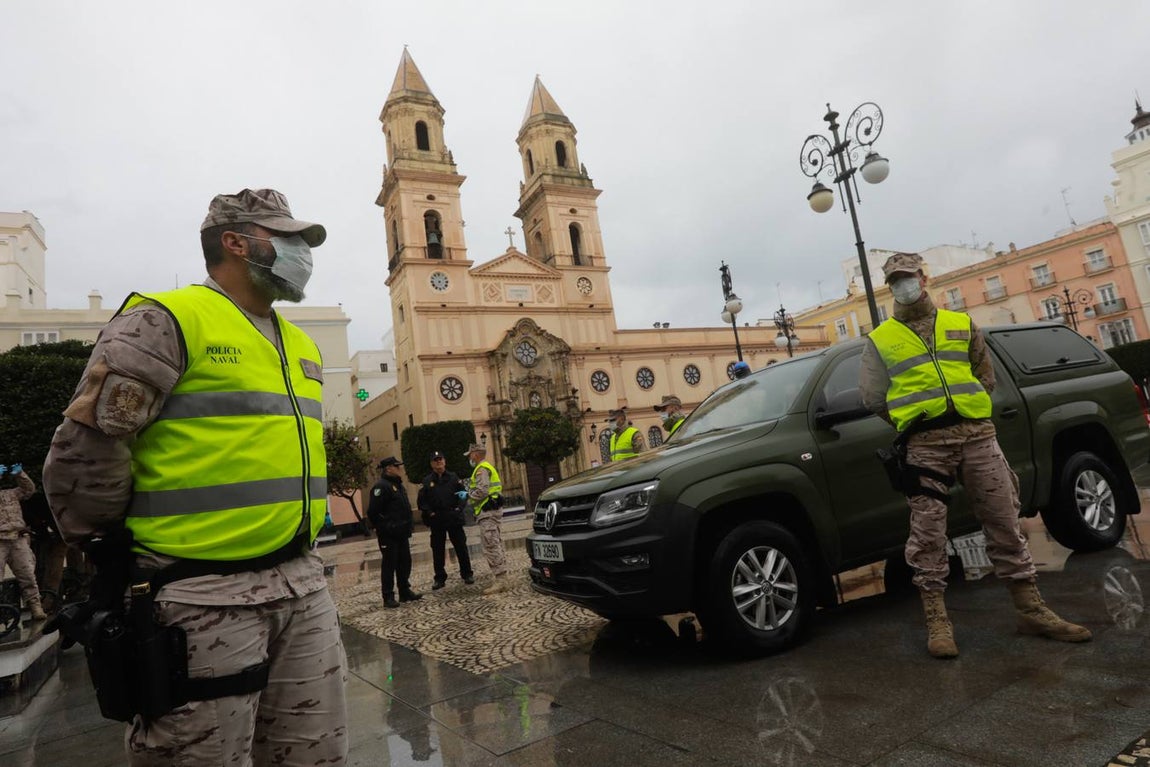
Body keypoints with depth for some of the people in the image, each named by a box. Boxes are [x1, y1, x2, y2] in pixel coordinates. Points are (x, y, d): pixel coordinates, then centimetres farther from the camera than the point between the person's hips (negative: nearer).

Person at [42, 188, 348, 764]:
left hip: (304, 587, 7)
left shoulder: (301, 346, 16)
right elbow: (83, 451, -10)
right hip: (202, 598, -7)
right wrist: (117, 557, 0)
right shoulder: (165, 322, -8)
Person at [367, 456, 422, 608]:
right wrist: (383, 528, -13)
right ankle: (388, 597, 6)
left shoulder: (398, 484, 15)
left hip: (401, 533, 9)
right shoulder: (381, 486, -16)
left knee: (405, 563, 13)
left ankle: (405, 592, 23)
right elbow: (372, 512, -21)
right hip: (389, 535, -9)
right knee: (389, 565, -2)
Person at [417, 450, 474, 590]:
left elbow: (463, 493, 5)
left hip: (454, 518, 0)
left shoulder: (453, 477, 5)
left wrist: (459, 508, -8)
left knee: (461, 547, 4)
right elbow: (421, 501, 1)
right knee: (438, 550, 6)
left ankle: (467, 574, 15)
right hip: (436, 521, 0)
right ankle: (440, 578, 15)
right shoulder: (427, 481, 4)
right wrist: (429, 513, -10)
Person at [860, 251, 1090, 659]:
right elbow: (873, 397, 5)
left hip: (977, 433, 3)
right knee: (927, 534, -3)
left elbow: (986, 375, 19)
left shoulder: (961, 324, 16)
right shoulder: (880, 340, 8)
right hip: (925, 445, -2)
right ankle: (937, 621, 6)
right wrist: (912, 421, 7)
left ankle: (1032, 610, 21)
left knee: (1004, 523, 8)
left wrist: (965, 408, 10)